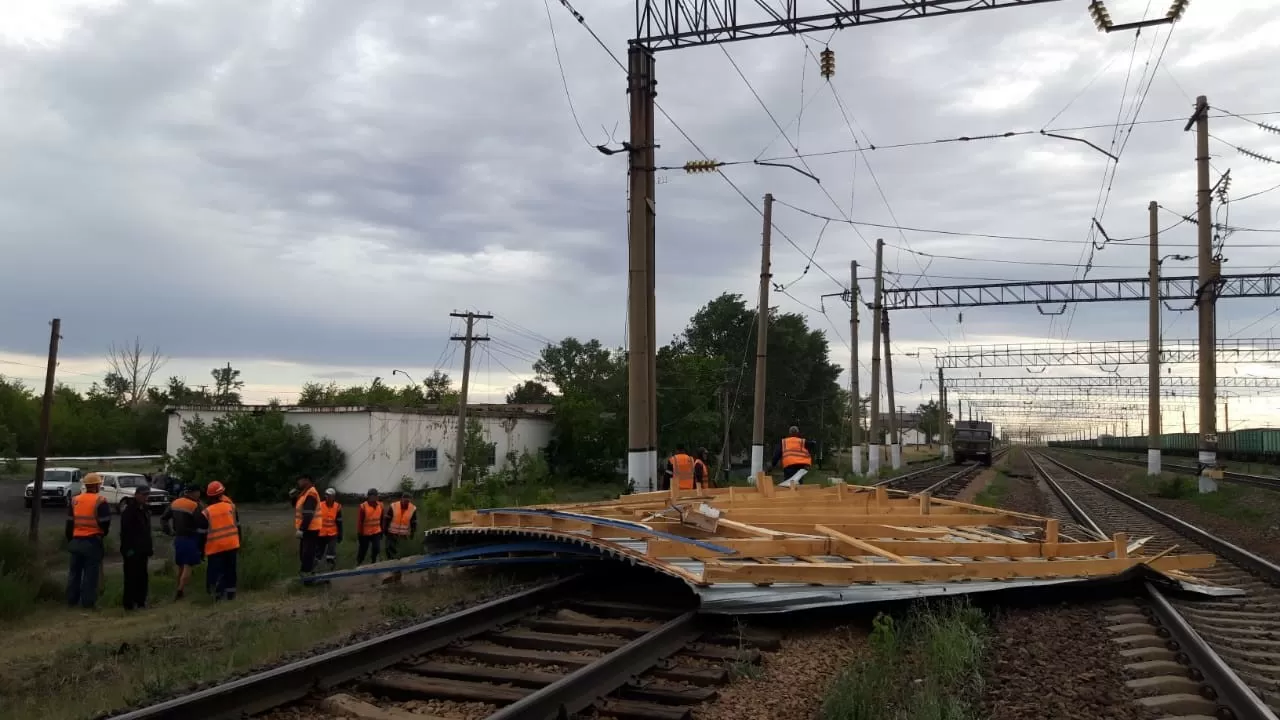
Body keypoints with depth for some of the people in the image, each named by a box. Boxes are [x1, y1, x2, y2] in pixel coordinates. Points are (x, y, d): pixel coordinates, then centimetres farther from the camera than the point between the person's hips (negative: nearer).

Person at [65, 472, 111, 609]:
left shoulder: (74, 500, 8)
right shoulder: (100, 502, -10)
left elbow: (69, 523, 10)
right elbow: (105, 523, -11)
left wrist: (70, 540, 18)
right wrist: (102, 533, 10)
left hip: (76, 540, 5)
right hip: (93, 542, -5)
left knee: (74, 572, 15)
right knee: (91, 573, 0)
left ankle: (72, 600, 20)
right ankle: (88, 602, 0)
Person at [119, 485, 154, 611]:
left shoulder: (145, 509, 15)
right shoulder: (129, 510, -12)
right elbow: (125, 531, -18)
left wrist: (149, 547, 17)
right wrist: (128, 548, -22)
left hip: (142, 549, 9)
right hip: (132, 550, -9)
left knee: (142, 576, 11)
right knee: (131, 576, -5)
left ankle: (140, 601, 19)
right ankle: (129, 603, 1)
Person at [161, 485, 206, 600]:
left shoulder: (174, 503, 8)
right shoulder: (194, 506, -16)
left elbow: (163, 518, 15)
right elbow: (203, 523, -22)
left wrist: (168, 530, 21)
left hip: (178, 538, 7)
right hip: (191, 539, -7)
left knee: (181, 566, 19)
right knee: (188, 567, -5)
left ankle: (181, 590, 27)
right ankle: (180, 591, -13)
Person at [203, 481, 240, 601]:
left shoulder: (207, 512, -6)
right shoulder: (231, 507, 2)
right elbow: (238, 526, 8)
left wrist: (201, 549, 7)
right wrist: (239, 542, 18)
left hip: (215, 547, -3)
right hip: (232, 545, 3)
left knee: (217, 572, 2)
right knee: (230, 570, 12)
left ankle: (218, 595, -1)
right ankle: (230, 593, 14)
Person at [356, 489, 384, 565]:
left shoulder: (380, 505, -2)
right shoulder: (363, 506, -16)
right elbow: (359, 521, -13)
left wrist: (381, 530, 13)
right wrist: (359, 533, -12)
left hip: (376, 532, 3)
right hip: (365, 533, -3)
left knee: (377, 548, -11)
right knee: (363, 549, 12)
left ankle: (373, 560, 15)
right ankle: (359, 562, 35)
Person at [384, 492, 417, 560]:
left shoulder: (413, 509, -7)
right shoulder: (393, 506, -11)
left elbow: (414, 522, 3)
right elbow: (387, 519, -2)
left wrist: (412, 533, 4)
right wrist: (386, 530, -1)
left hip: (404, 535, 0)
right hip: (392, 533, 0)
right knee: (389, 549, 4)